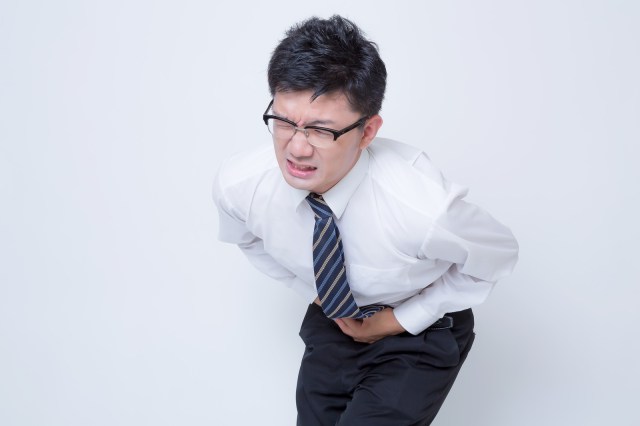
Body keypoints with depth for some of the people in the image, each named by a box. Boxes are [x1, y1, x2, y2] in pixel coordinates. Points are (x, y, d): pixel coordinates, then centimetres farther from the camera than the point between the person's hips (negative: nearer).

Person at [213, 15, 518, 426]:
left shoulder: (422, 207, -38)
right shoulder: (237, 185, -25)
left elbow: (498, 256, -15)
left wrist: (403, 319, -12)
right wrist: (314, 292, -3)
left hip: (420, 333, -3)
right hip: (333, 318, 4)